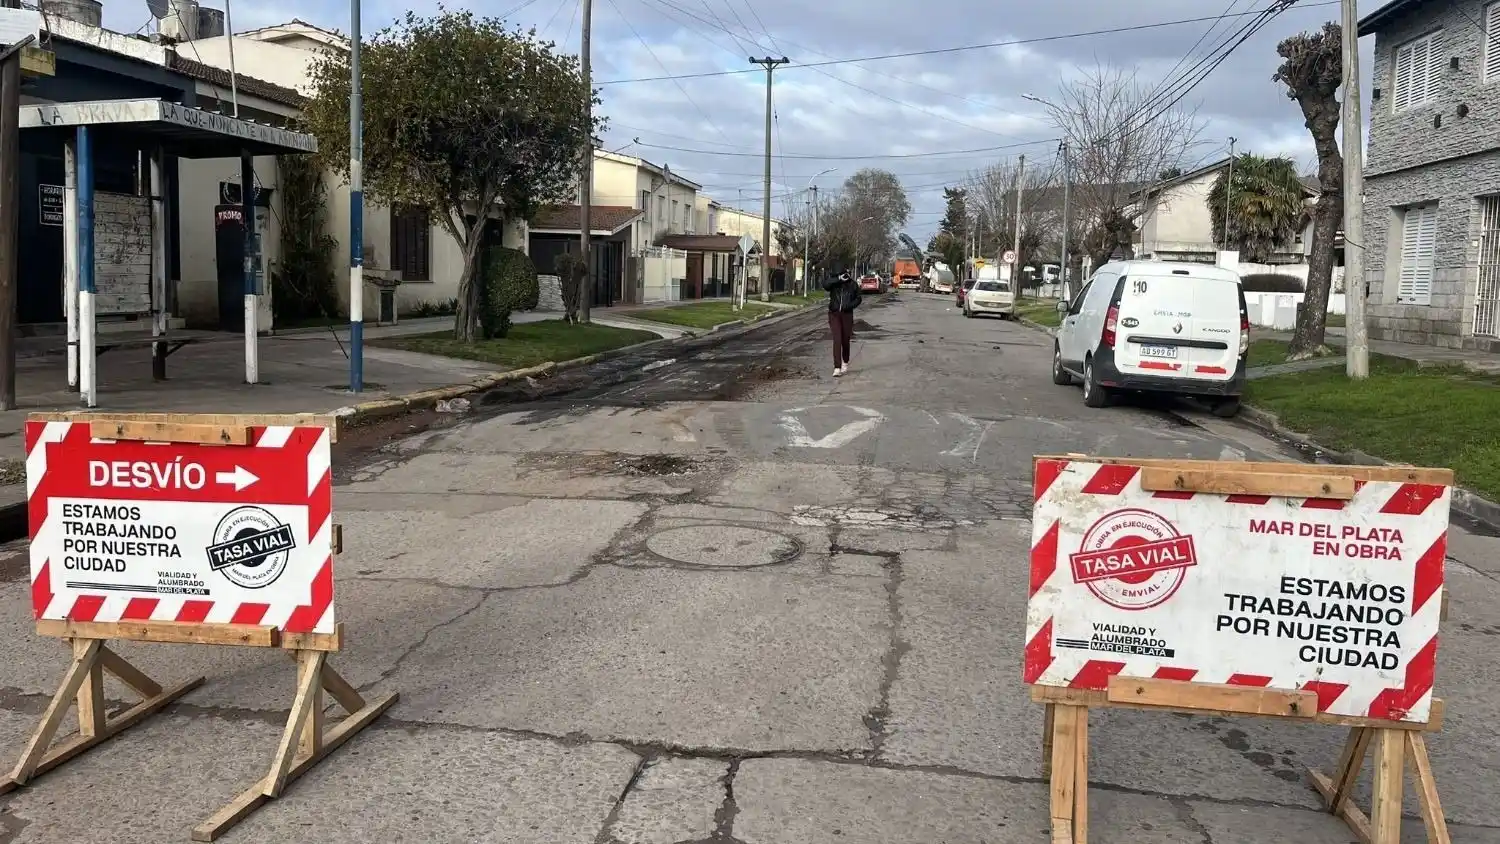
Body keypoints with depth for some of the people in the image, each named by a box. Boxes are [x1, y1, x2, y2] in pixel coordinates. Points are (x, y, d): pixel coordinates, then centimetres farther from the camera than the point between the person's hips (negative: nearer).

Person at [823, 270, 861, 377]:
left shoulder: (853, 284, 1)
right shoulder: (834, 283, -1)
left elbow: (858, 299, 8)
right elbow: (825, 285, -22)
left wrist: (849, 305, -10)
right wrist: (839, 279, -27)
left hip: (847, 314, 1)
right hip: (834, 314, -1)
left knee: (845, 340, 10)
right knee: (837, 340, -10)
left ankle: (845, 363, 35)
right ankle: (837, 368, -12)